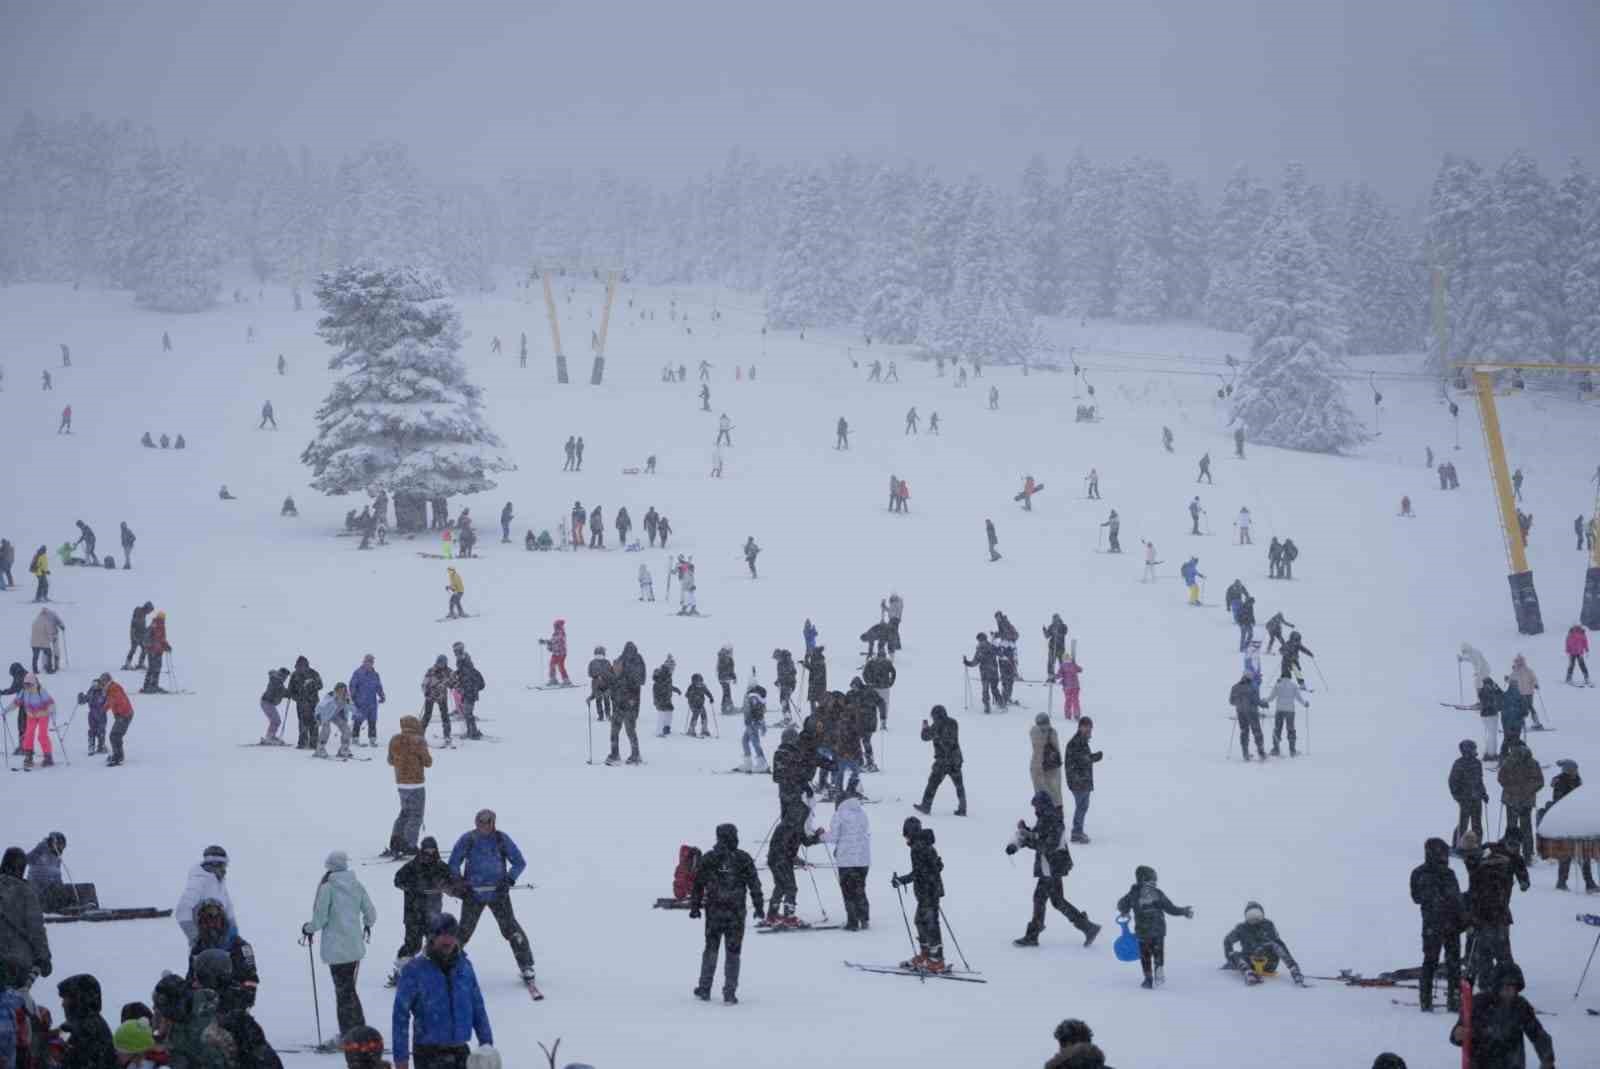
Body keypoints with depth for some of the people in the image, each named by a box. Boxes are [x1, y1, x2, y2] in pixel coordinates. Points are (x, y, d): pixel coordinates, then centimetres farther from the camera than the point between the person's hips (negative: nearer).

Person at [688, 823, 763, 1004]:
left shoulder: (707, 858, -1)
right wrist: (758, 906, 10)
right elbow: (755, 885, 1)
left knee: (711, 949, 14)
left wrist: (694, 906, 10)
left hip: (713, 911, 1)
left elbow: (697, 884, 2)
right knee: (733, 952, 6)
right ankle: (730, 993, 2)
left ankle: (704, 989, 16)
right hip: (737, 912, -1)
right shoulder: (744, 859, -3)